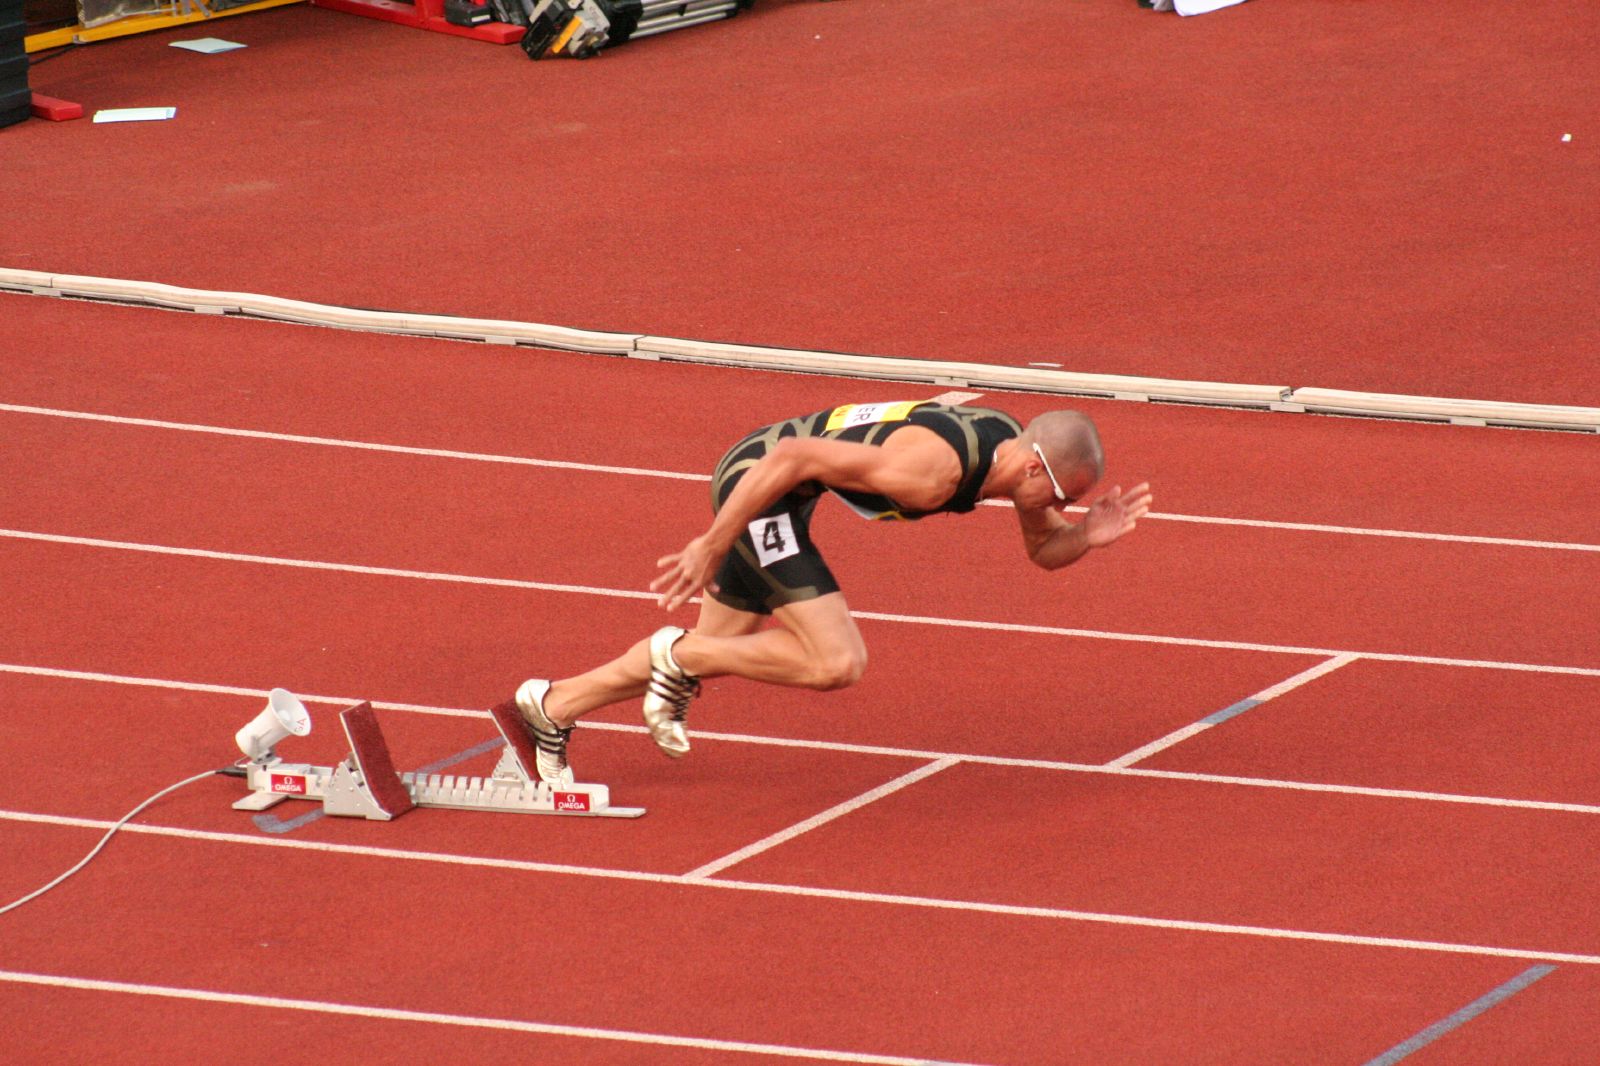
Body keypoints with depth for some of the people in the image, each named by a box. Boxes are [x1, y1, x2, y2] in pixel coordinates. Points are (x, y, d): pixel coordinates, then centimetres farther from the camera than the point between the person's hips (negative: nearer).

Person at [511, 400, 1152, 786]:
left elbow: (1043, 549, 12)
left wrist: (1088, 536, -11)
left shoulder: (1014, 446, -5)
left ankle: (552, 709, 35)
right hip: (757, 482, -9)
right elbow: (792, 458, -31)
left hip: (778, 491, 9)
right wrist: (711, 548, -24)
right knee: (836, 663, -18)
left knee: (709, 655, 22)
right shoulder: (933, 470, -33)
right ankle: (680, 658, -1)